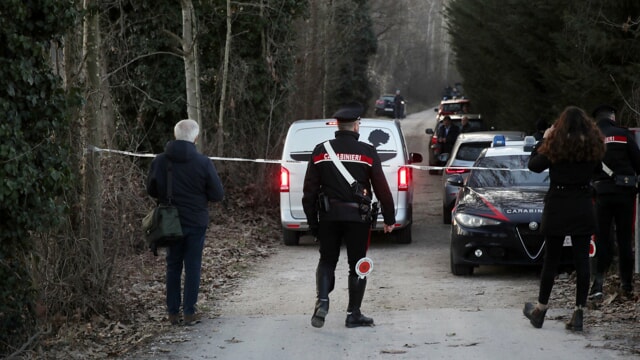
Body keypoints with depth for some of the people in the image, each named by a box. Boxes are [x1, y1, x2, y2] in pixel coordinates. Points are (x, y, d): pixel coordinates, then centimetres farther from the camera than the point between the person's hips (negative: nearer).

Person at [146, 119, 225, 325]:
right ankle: (189, 312, 5)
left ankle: (173, 312, 12)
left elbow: (151, 190, 6)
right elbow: (218, 194, -9)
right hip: (196, 222, -2)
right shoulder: (203, 163, -13)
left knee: (173, 266, 13)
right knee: (193, 267, 6)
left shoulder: (160, 161, -5)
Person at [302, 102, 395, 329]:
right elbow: (382, 189, -5)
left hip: (329, 216, 2)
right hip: (358, 216, -2)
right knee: (357, 265, 8)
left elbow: (310, 189, 3)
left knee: (327, 261, 14)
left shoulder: (321, 151, 2)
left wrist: (312, 220, 11)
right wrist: (389, 218, 5)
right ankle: (353, 314, 10)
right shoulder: (367, 153, -5)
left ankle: (322, 300, -8)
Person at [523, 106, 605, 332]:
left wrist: (543, 140, 5)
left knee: (551, 260, 7)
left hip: (557, 208, -2)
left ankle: (540, 311, 18)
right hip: (584, 209, 2)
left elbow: (534, 165, -3)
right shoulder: (593, 146, -2)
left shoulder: (555, 146, -11)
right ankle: (579, 314, 0)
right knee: (582, 261, 3)